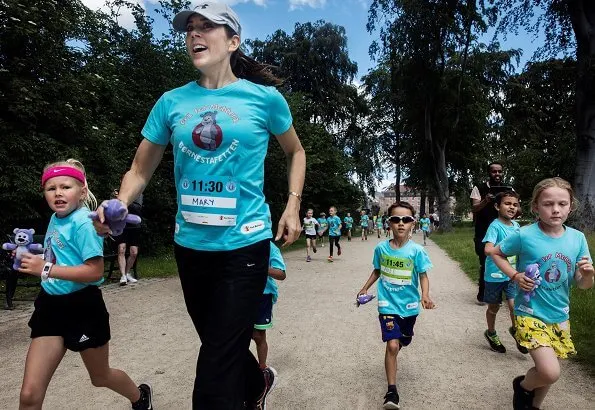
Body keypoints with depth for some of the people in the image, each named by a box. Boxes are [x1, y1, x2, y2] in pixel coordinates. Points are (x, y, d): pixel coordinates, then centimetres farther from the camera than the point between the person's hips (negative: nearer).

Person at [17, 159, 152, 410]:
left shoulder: (83, 222, -18)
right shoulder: (55, 218, 5)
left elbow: (95, 271, -25)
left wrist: (46, 269, -23)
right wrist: (35, 260, 4)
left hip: (82, 308, -6)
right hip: (51, 307, 6)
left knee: (100, 376, 18)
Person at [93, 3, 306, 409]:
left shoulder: (264, 98, -3)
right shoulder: (172, 102, 4)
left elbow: (295, 152, 12)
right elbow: (140, 170, 8)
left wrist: (293, 206, 1)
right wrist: (119, 205, -12)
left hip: (244, 244, -4)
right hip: (190, 246, 5)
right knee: (221, 349, 25)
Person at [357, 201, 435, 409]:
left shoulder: (416, 250, -13)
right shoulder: (381, 248, -7)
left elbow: (423, 276, -11)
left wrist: (425, 296, -28)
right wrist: (365, 288, 8)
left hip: (409, 306, 1)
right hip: (388, 306, -1)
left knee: (401, 343, 21)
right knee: (392, 345, -13)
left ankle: (391, 358, 56)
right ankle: (392, 391, -2)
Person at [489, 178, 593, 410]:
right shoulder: (525, 235, -16)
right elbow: (495, 253, 1)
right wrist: (514, 276, -13)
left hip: (559, 316, 5)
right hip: (530, 314, -4)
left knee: (547, 371, 18)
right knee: (550, 373, -16)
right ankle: (522, 385, 17)